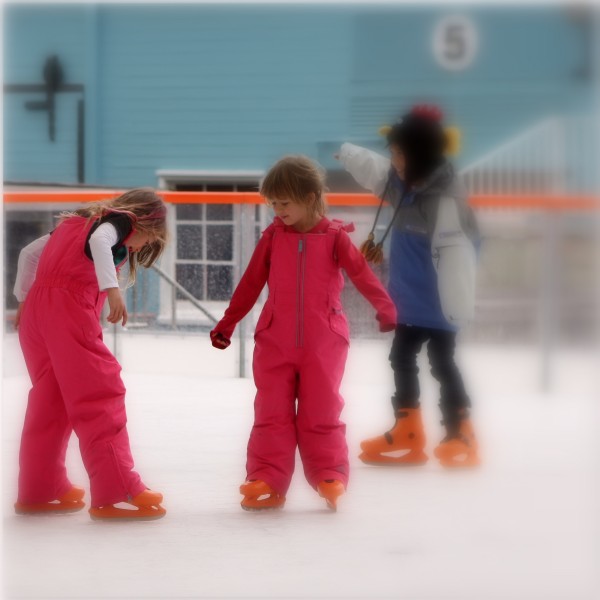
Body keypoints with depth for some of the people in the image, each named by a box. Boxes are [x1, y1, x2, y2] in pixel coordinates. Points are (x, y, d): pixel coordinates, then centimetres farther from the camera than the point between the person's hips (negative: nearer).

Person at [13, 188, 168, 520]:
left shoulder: (77, 223, 27)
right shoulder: (119, 220, 4)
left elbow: (28, 252, 29)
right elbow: (100, 241, -19)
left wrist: (23, 298, 35)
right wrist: (112, 288, -27)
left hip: (36, 308, 9)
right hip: (69, 307, -9)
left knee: (51, 400, 16)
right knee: (99, 396, -8)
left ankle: (39, 490, 21)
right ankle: (116, 493, -13)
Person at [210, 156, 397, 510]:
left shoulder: (334, 238, -4)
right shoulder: (273, 237, 3)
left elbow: (361, 272, -10)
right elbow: (251, 283, 10)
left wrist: (384, 306, -26)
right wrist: (228, 323, 14)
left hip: (323, 344, -2)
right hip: (275, 342, 2)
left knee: (321, 414, 3)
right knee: (272, 414, 2)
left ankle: (330, 478, 11)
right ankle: (266, 481, 5)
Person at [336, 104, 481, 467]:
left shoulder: (445, 199, -25)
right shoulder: (408, 184, 3)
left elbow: (455, 252, -28)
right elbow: (375, 169, 23)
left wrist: (458, 309, -28)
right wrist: (343, 152, 38)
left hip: (439, 301, -10)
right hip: (413, 298, 10)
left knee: (442, 362, -3)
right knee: (402, 358, 16)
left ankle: (461, 438, 7)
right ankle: (407, 436, 26)